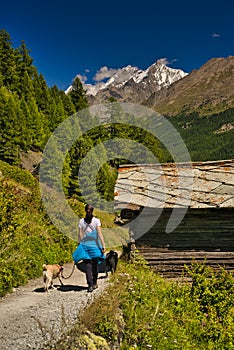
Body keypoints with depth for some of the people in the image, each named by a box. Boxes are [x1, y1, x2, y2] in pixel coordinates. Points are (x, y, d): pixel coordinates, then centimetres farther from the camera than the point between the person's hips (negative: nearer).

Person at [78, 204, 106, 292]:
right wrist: (103, 245, -9)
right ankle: (94, 283, 24)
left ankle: (90, 285, -8)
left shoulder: (81, 221, 1)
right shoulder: (96, 221, -4)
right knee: (95, 264, 13)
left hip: (85, 245, 1)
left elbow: (80, 235, 0)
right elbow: (99, 234, -9)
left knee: (87, 265, 1)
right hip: (94, 245, 0)